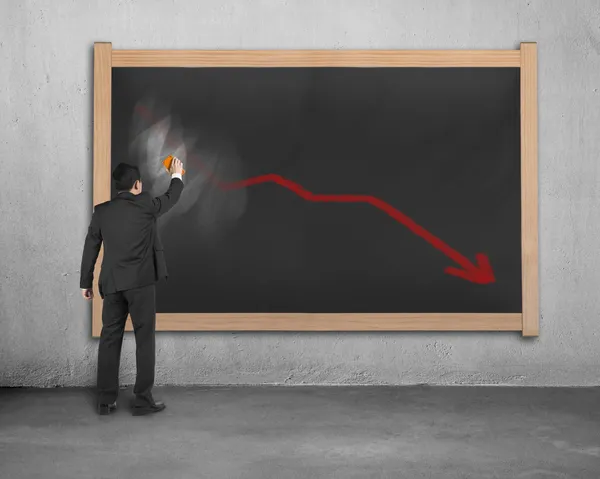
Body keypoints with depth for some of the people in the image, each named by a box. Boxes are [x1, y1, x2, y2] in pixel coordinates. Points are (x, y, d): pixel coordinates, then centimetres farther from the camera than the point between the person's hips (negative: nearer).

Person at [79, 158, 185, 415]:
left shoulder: (102, 210, 7)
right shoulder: (145, 204, -2)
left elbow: (90, 248, 9)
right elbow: (171, 198, 17)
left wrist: (85, 282, 17)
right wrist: (177, 176, 36)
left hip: (111, 283, 4)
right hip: (140, 281, -4)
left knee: (109, 339, 8)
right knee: (144, 339, 1)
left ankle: (106, 400, 11)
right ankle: (142, 399, 1)